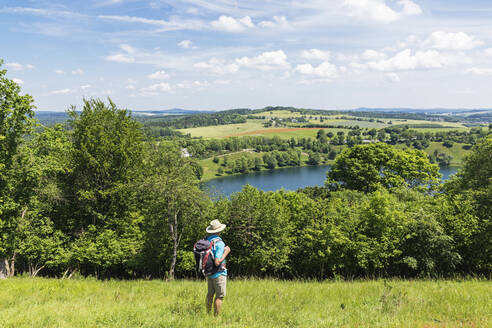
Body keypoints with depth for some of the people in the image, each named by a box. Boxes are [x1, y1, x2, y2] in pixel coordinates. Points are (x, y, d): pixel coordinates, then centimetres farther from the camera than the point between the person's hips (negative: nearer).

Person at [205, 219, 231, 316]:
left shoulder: (206, 240, 0)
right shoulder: (219, 243, -22)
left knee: (210, 294, 18)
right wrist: (226, 252, -15)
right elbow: (217, 262, -25)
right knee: (220, 296, 1)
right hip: (219, 273, -8)